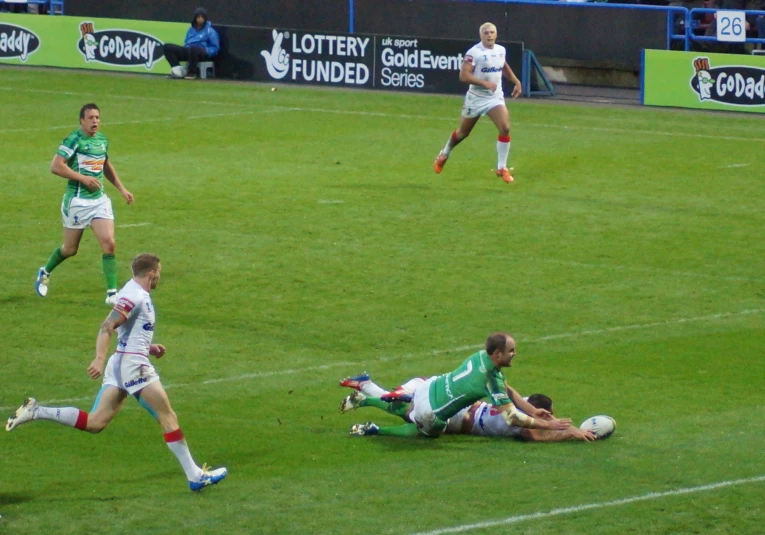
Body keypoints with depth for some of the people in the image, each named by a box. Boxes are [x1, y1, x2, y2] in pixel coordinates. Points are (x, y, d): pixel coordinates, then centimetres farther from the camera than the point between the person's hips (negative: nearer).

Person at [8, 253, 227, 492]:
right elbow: (107, 326, -24)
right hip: (133, 364, -10)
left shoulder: (135, 293, 18)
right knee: (168, 418, -4)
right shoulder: (135, 296, -13)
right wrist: (99, 359, -34)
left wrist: (148, 348, 21)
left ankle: (36, 412, -2)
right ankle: (195, 476, -2)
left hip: (120, 364, 10)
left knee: (94, 423, 4)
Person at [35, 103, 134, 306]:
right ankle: (45, 273, 38)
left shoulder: (102, 139, 8)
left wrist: (121, 189, 21)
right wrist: (83, 178, -21)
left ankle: (112, 294, -9)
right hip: (77, 201, -5)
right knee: (70, 249, 8)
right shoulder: (74, 140, -14)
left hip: (100, 199, 5)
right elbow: (56, 166, -21)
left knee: (109, 244, -10)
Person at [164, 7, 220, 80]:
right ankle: (178, 70, -20)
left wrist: (206, 52, -14)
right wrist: (186, 47, 6)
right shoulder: (191, 29, 20)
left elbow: (215, 48, 2)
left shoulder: (209, 30, 2)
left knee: (193, 48, -44)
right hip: (188, 51, 7)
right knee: (168, 47, -8)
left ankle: (192, 72, -28)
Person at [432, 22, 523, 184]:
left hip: (495, 98, 4)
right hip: (476, 98, -4)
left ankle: (502, 168, -6)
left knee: (505, 128, -16)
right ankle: (444, 155, 42)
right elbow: (463, 75, -26)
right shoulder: (474, 52, -19)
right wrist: (485, 83, -33)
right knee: (463, 132, 14)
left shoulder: (501, 50, 2)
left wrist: (516, 82, 16)